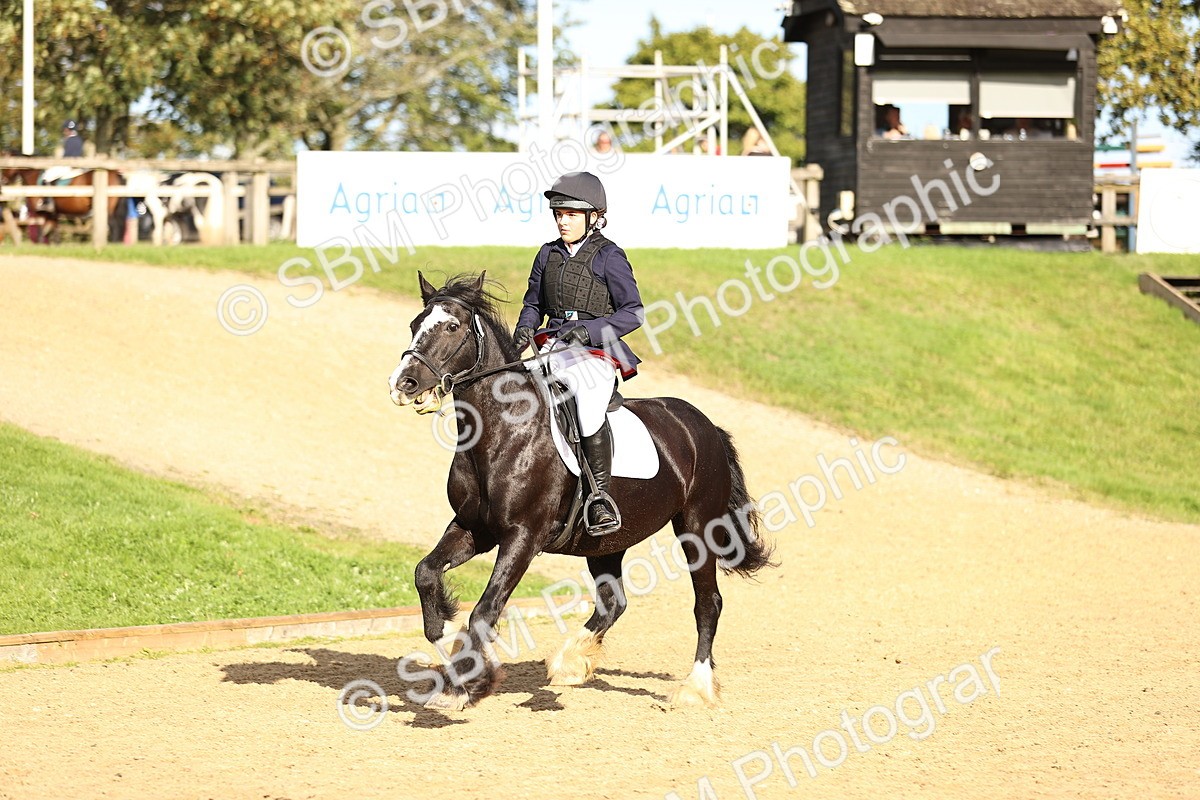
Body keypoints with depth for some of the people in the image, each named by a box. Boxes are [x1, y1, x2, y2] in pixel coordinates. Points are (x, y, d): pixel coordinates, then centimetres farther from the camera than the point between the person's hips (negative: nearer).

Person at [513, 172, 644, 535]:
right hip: (553, 349, 6)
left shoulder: (608, 257, -3)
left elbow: (634, 314, -8)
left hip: (597, 352, -6)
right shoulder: (548, 255, 13)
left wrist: (589, 330, -20)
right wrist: (525, 328, -1)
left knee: (589, 398, -30)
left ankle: (600, 495, -24)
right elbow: (533, 304, 22)